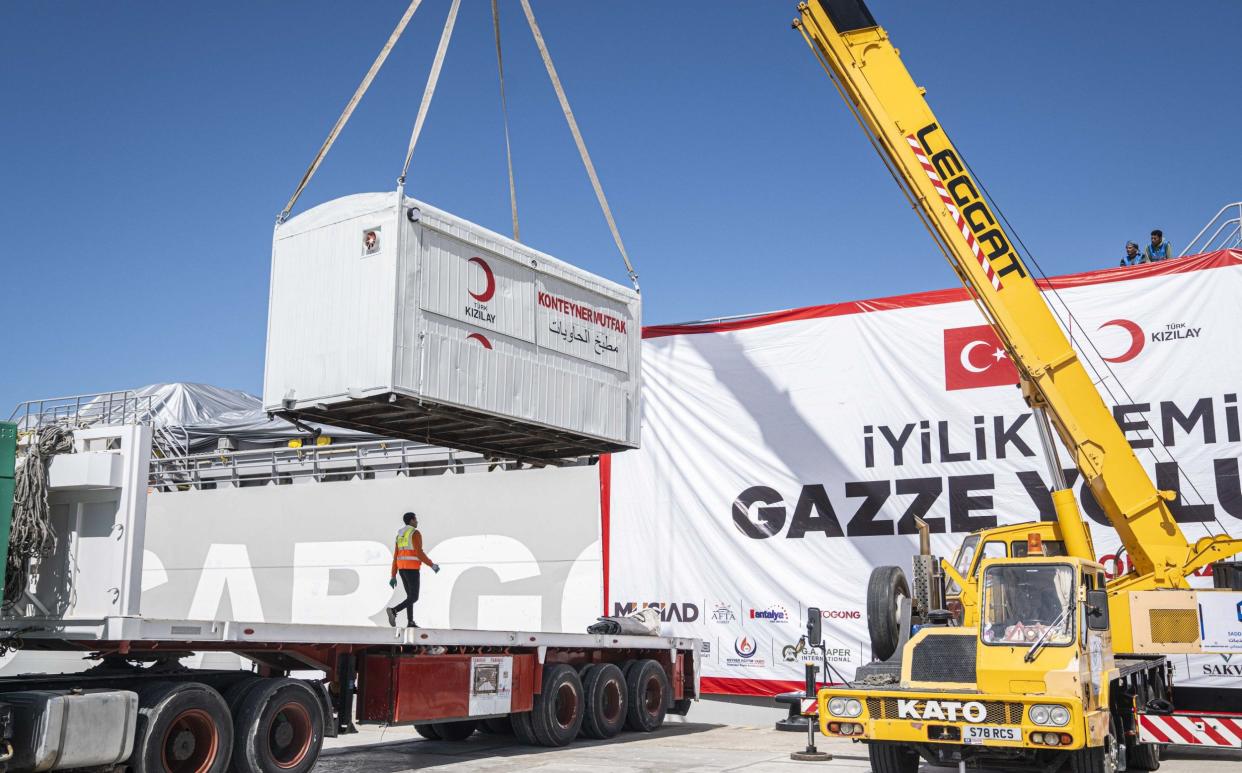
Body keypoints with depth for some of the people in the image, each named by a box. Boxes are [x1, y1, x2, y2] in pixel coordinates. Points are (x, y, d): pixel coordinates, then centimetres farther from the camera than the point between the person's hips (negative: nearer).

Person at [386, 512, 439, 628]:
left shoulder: (400, 535, 15)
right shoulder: (416, 533, -10)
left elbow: (396, 557, 13)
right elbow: (419, 553, -19)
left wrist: (393, 576, 12)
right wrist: (432, 565, -7)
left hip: (402, 569, 8)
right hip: (412, 569, -8)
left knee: (410, 595, 17)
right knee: (414, 598, -6)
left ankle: (410, 622, 13)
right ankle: (393, 611, -26)